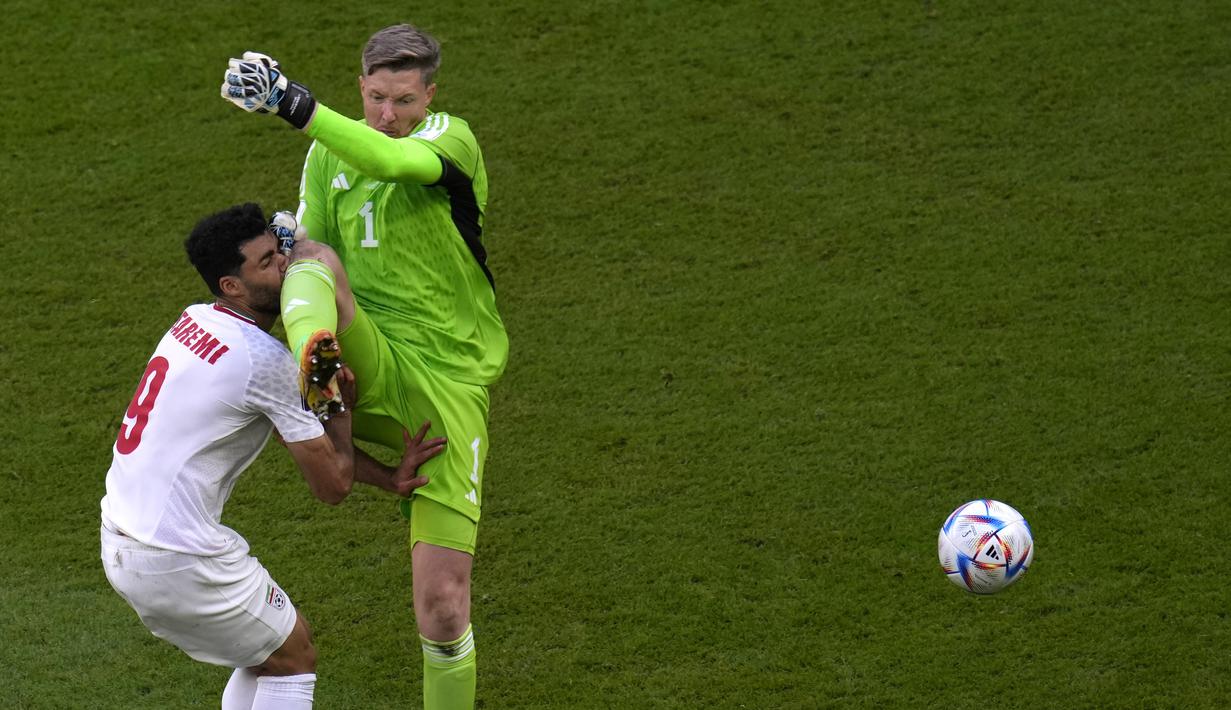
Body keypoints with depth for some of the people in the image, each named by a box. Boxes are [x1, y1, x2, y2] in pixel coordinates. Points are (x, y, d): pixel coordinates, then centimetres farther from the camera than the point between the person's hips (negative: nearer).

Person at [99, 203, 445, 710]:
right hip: (176, 562, -9)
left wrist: (389, 478, 12)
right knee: (294, 658, 9)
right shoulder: (267, 361, -17)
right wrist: (341, 402, 5)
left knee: (265, 654, 23)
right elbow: (332, 485, -9)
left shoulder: (196, 322, 11)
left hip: (120, 541, 9)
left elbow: (305, 435, 17)